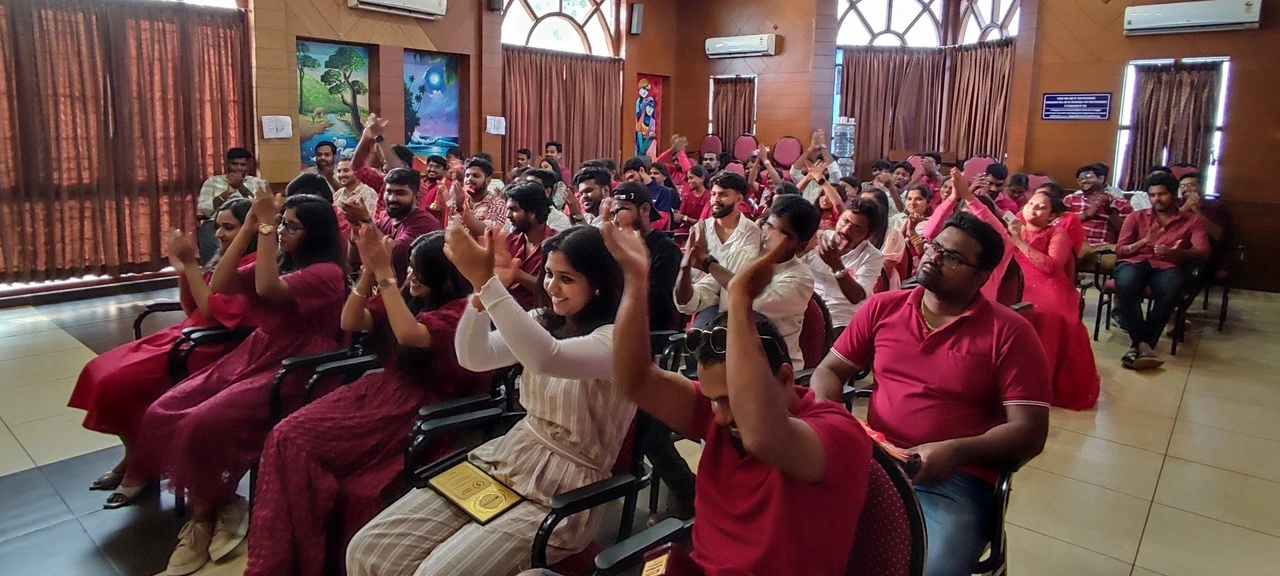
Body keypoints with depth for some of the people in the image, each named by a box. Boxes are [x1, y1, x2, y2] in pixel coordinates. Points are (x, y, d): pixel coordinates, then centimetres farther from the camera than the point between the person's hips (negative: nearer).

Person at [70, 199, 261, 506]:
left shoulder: (254, 266, -15)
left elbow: (216, 313, -23)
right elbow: (191, 308, 15)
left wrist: (192, 266, -20)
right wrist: (182, 270, 0)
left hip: (211, 349, -10)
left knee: (118, 382, -16)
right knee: (100, 370, 4)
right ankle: (133, 458, 14)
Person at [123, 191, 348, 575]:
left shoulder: (327, 272, -12)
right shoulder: (281, 262, 14)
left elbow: (268, 288, -27)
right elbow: (221, 285, 4)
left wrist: (266, 229, -21)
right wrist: (248, 228, -2)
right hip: (253, 355, 9)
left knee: (203, 426, -24)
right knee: (162, 415, -6)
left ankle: (205, 516, 2)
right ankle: (214, 507, 4)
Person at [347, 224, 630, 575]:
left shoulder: (617, 339, -14)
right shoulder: (544, 321, 8)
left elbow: (546, 359, -34)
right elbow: (474, 358, -5)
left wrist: (486, 280, -35)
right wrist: (480, 287, -20)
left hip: (562, 490, -6)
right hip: (506, 459, 7)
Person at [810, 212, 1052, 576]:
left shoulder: (1010, 333, -1)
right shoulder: (882, 308, 10)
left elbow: (1029, 432, -4)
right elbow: (830, 370, 15)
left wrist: (955, 452, -20)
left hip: (955, 479, -3)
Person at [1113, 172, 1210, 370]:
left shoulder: (1192, 220, 17)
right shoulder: (1136, 217, 19)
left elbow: (1203, 251, 1)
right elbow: (1120, 250, 9)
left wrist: (1176, 253, -20)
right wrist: (1145, 241, -10)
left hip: (1167, 266, 0)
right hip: (1135, 262, 0)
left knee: (1170, 291, -38)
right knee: (1126, 285, -38)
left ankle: (1139, 343, -32)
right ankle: (1144, 344, -32)